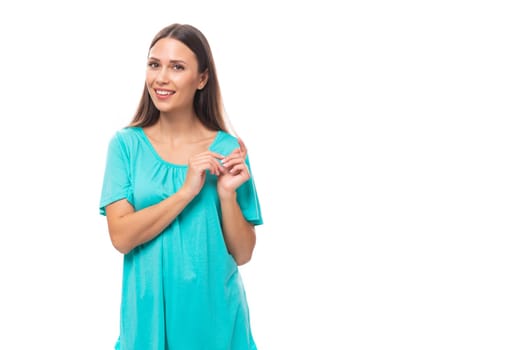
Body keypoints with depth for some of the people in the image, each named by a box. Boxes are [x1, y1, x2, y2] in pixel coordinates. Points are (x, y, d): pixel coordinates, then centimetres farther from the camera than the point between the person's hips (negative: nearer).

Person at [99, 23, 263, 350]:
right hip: (149, 311, 0)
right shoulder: (126, 144, -5)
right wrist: (186, 191, -21)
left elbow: (242, 253, -2)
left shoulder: (229, 149, -4)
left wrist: (226, 193, -17)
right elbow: (121, 237, -13)